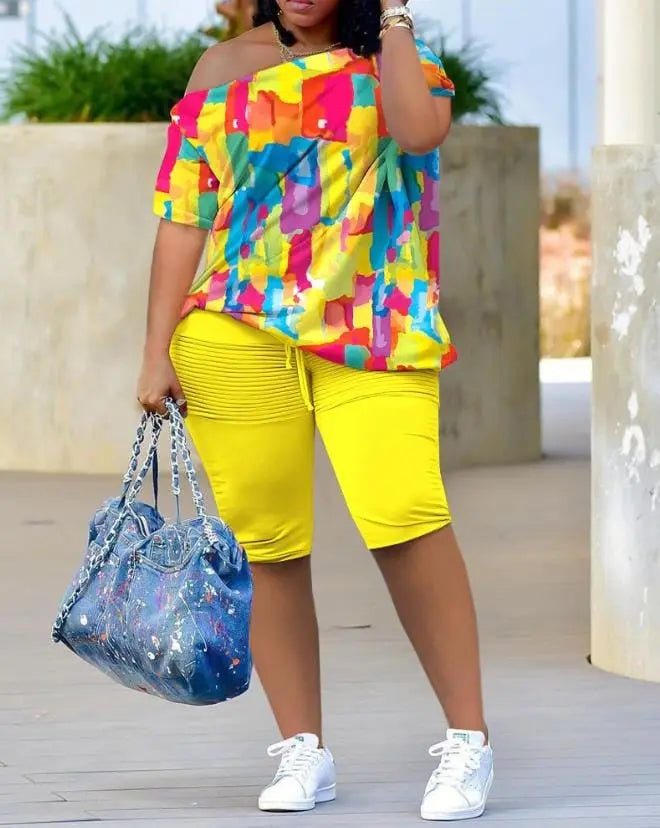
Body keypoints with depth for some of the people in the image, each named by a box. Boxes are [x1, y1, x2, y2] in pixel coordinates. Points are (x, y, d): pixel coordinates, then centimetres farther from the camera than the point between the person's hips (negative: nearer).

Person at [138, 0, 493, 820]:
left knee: (405, 517, -19)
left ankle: (467, 743, -11)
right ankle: (302, 751, 13)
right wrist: (158, 351, 4)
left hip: (373, 330, -2)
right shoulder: (226, 67, 13)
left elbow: (419, 130, -14)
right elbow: (182, 217, 10)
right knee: (263, 541, 0)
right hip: (237, 334, 2)